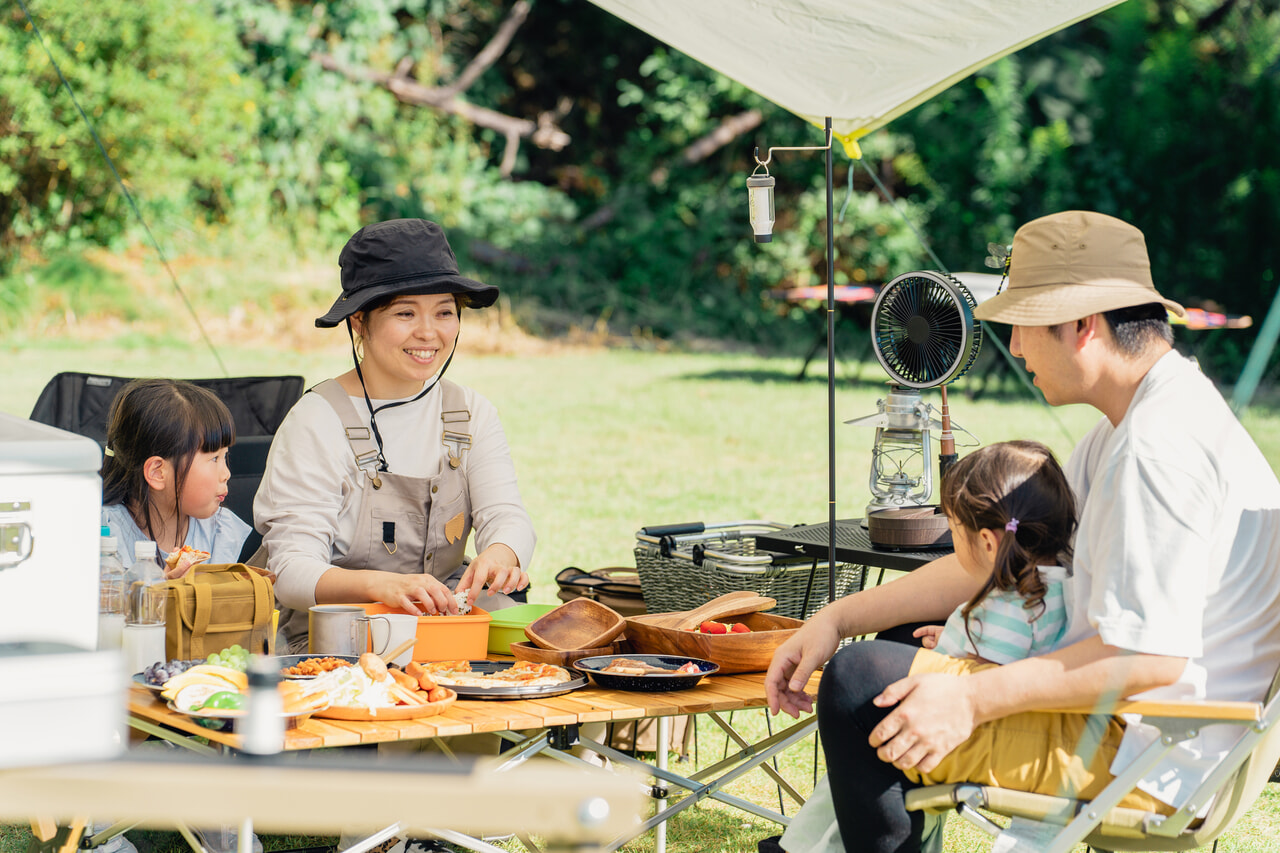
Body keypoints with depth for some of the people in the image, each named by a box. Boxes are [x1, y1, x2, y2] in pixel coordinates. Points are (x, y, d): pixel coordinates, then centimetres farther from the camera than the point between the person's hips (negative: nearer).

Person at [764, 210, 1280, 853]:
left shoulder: (1162, 446, -23)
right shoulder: (1136, 423, 12)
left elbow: (1151, 655, -28)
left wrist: (973, 699, -27)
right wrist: (837, 619, 7)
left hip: (1145, 757, -11)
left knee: (863, 683, -17)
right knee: (898, 636, 23)